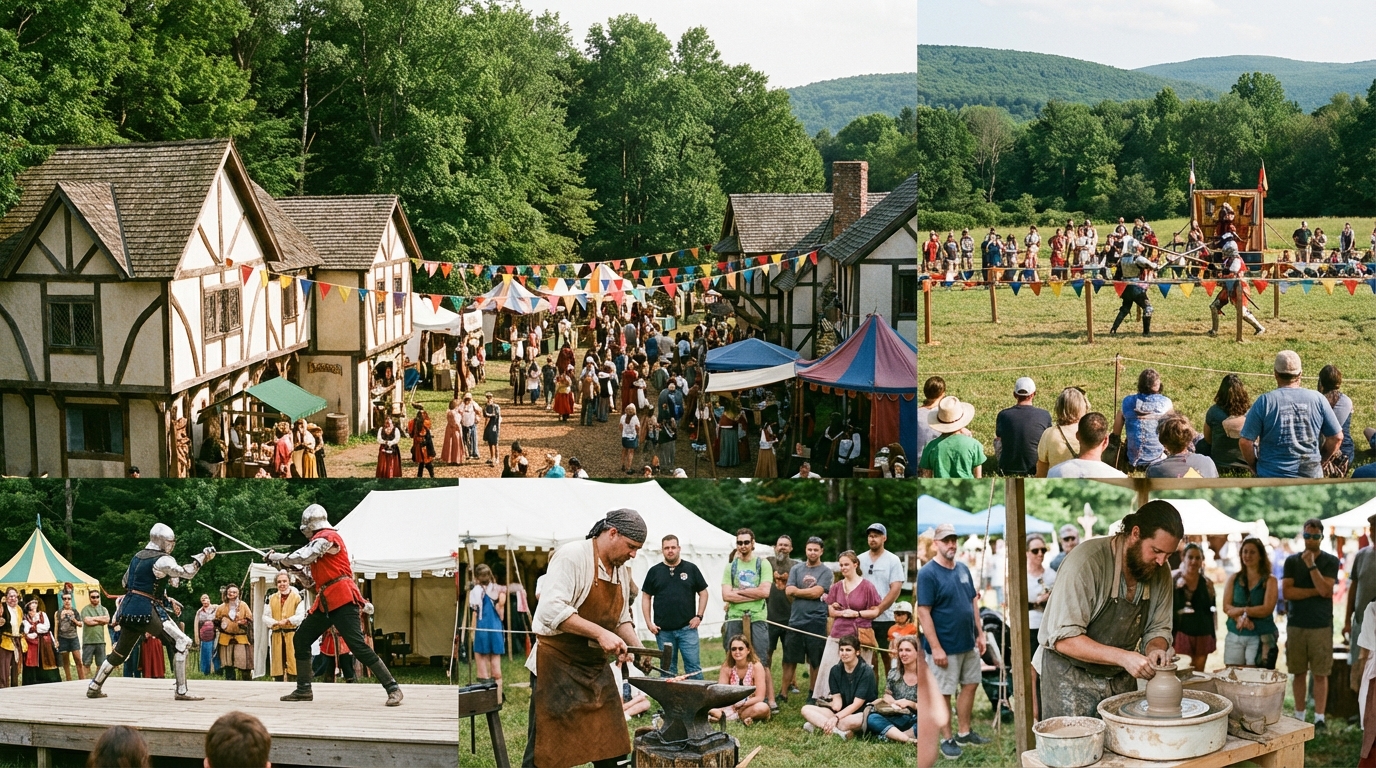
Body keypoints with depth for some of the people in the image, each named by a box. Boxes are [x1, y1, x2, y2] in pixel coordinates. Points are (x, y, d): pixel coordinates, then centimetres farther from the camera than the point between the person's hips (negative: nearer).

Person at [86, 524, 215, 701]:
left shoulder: (137, 556, 16)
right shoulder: (162, 560, -9)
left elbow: (126, 581, 25)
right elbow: (185, 573, -14)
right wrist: (203, 556, -6)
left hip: (128, 609, 8)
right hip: (147, 610, -8)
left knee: (120, 651, 22)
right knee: (182, 643, -9)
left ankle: (94, 688, 29)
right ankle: (182, 691, -14)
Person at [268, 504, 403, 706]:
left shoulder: (327, 537, -8)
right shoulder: (319, 541, 23)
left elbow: (302, 557, -20)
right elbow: (312, 577, 23)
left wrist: (275, 557, -6)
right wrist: (284, 564, 16)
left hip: (342, 599, -11)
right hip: (325, 602, 11)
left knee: (358, 645, -17)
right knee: (301, 639, 11)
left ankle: (393, 689, -17)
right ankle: (303, 690, 17)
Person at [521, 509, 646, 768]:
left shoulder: (621, 570, 11)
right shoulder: (572, 557, -16)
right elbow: (552, 609, -28)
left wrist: (636, 646, 1)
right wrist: (600, 633, -30)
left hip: (596, 668, 8)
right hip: (557, 666, -8)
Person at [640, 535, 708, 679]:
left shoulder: (691, 569, 6)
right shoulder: (654, 571, 8)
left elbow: (703, 593, 10)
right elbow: (646, 597, 10)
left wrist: (699, 616, -1)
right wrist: (648, 623, 2)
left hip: (687, 628, -1)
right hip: (663, 630, 1)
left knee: (693, 665, -5)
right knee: (667, 668, 8)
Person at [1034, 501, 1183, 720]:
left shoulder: (1160, 572, -3)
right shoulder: (1086, 562, -24)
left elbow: (1158, 629, 7)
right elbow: (1064, 639, -27)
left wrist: (1156, 648, -16)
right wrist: (1122, 657, -34)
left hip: (1120, 678, 6)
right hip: (1072, 675, -6)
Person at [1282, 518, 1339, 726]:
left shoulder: (1330, 561, 2)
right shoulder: (1292, 561, 7)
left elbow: (1325, 590, -13)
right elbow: (1286, 592, -5)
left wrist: (1311, 565, -14)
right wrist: (1316, 591, -10)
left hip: (1321, 625, -2)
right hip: (1296, 625, 2)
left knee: (1320, 674, -1)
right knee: (1299, 673, 7)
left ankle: (1319, 718, 2)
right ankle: (1299, 716, 14)